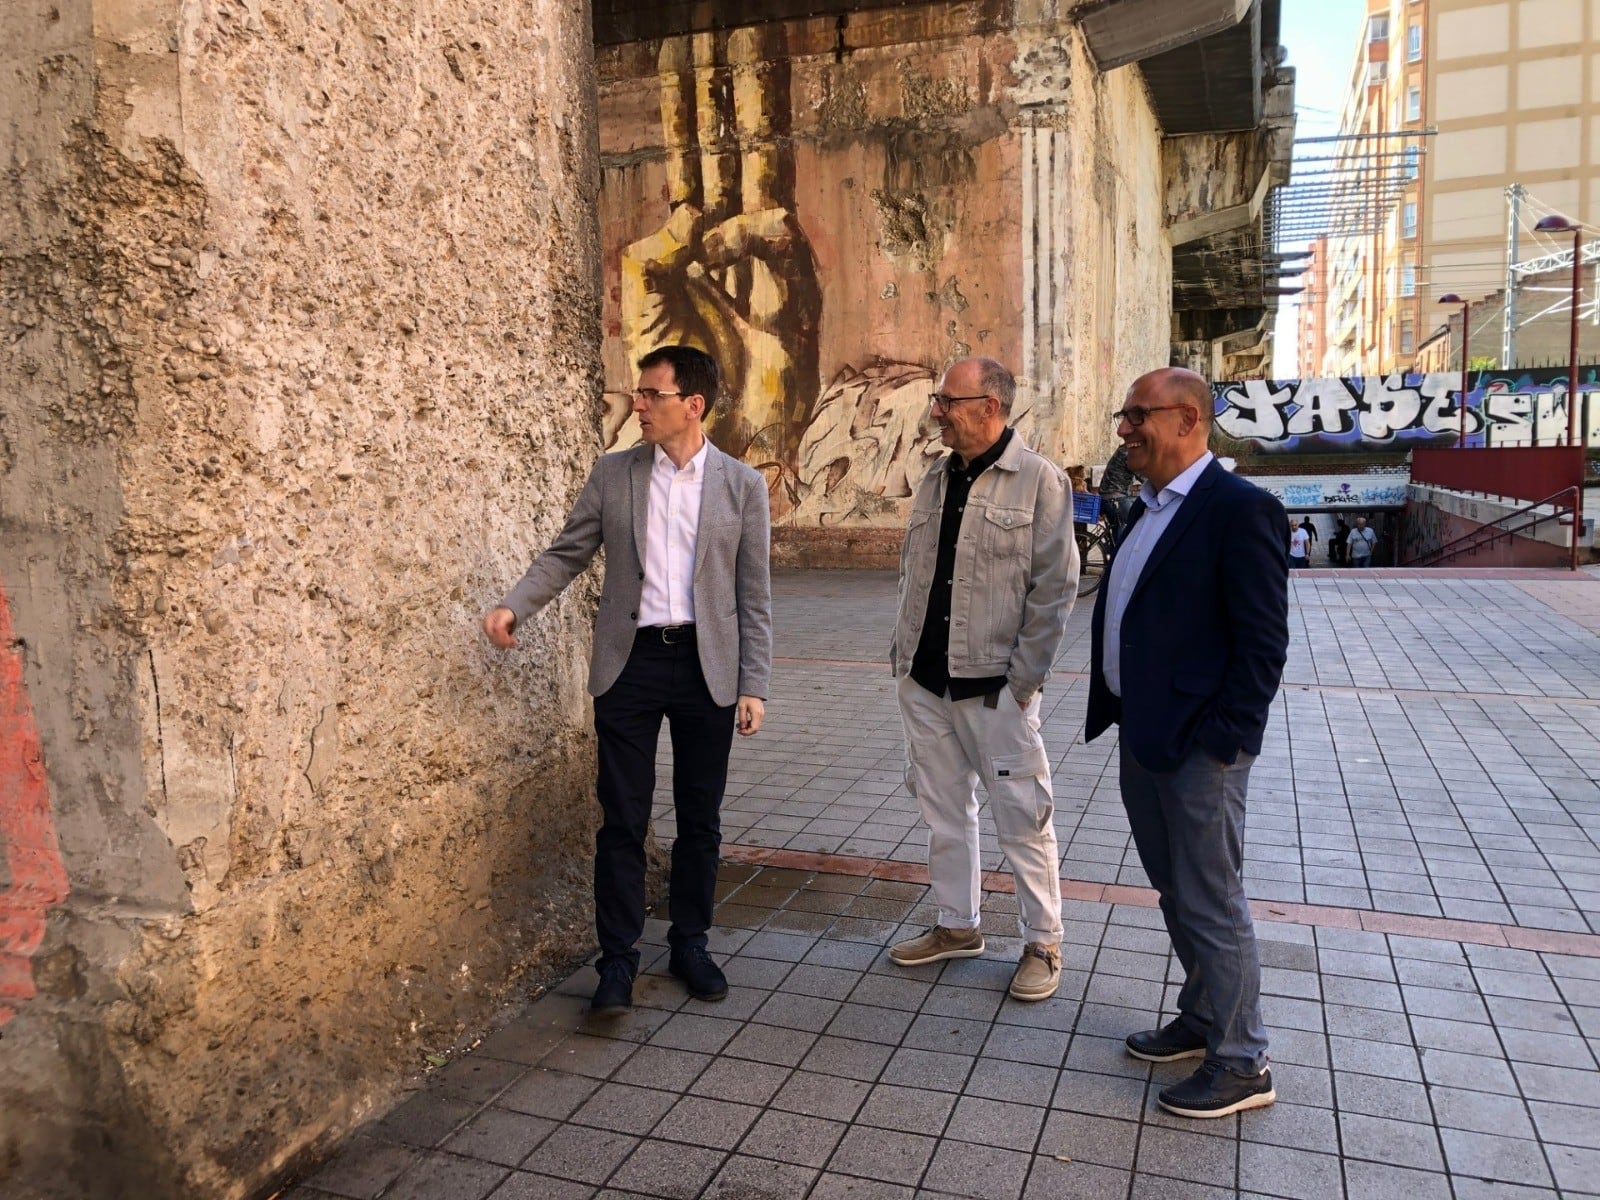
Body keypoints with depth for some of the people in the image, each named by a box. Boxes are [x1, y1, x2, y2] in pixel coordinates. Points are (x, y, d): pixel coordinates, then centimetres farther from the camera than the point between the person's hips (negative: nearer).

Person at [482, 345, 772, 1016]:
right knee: (623, 818, 3)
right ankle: (617, 958, 16)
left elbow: (754, 595, 2)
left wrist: (754, 686, -2)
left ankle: (689, 944, 28)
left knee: (700, 817, 10)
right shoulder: (613, 474, 5)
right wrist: (515, 606, -11)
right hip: (630, 661, 0)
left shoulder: (742, 484, 2)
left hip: (708, 666, 0)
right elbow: (567, 553, 7)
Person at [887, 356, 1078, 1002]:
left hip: (994, 684, -6)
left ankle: (1042, 943, 20)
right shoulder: (935, 481, 12)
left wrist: (1021, 678, -13)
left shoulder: (1038, 480, -9)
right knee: (944, 810, 16)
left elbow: (1054, 588, -11)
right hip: (924, 679, 7)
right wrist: (902, 650, 10)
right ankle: (957, 925, 32)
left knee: (1023, 817, 4)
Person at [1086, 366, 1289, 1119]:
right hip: (1143, 736, 9)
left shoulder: (1239, 509, -15)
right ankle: (1201, 1020, 38)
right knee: (1176, 893, 20)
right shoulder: (1148, 509, 12)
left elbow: (1263, 640, -18)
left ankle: (1241, 1065, 19)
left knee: (1212, 903, 3)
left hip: (1198, 745, -9)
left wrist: (1222, 741, -18)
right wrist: (1119, 714, 12)